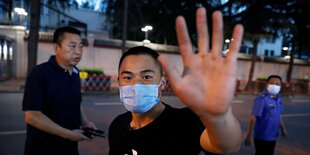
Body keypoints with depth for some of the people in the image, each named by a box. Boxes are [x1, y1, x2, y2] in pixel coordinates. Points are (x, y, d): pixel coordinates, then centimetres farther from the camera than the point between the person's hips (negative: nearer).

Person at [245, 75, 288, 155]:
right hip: (262, 137, -8)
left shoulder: (278, 98, 4)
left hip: (273, 137, 8)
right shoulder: (262, 98, -22)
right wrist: (249, 135, -29)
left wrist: (283, 128, 20)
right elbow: (253, 117, -26)